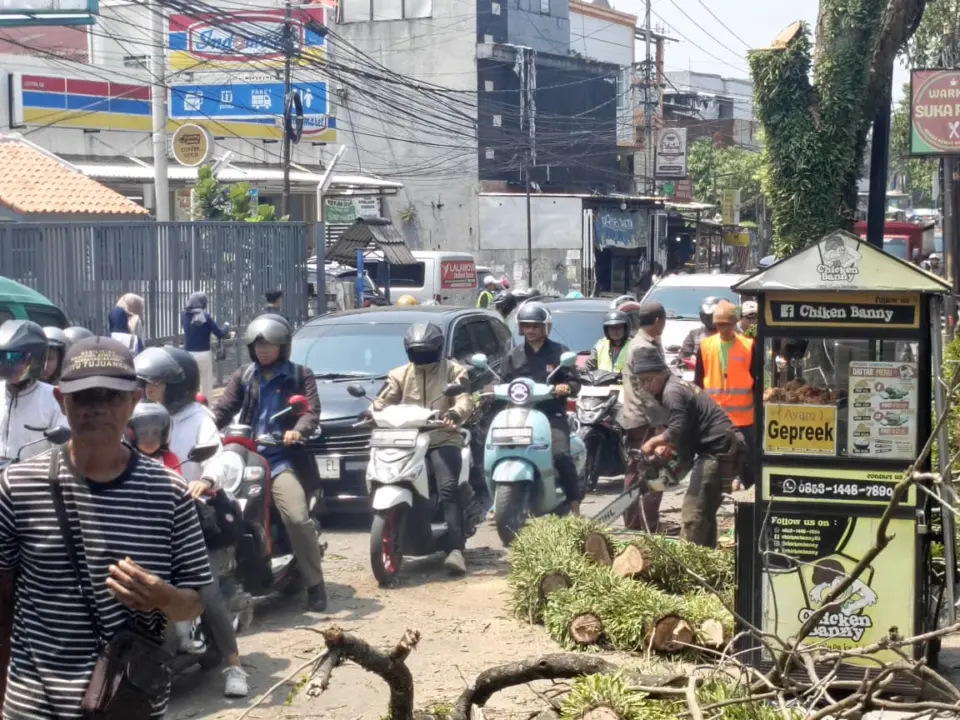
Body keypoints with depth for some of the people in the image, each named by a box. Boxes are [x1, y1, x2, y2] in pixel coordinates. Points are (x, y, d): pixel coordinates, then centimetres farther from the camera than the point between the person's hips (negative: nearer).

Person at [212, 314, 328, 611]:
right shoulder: (243, 376, 19)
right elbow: (223, 409, 9)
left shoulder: (300, 376, 11)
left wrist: (298, 431, -23)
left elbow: (312, 411, -2)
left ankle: (315, 584, -11)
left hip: (281, 457, -4)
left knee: (298, 518, -22)